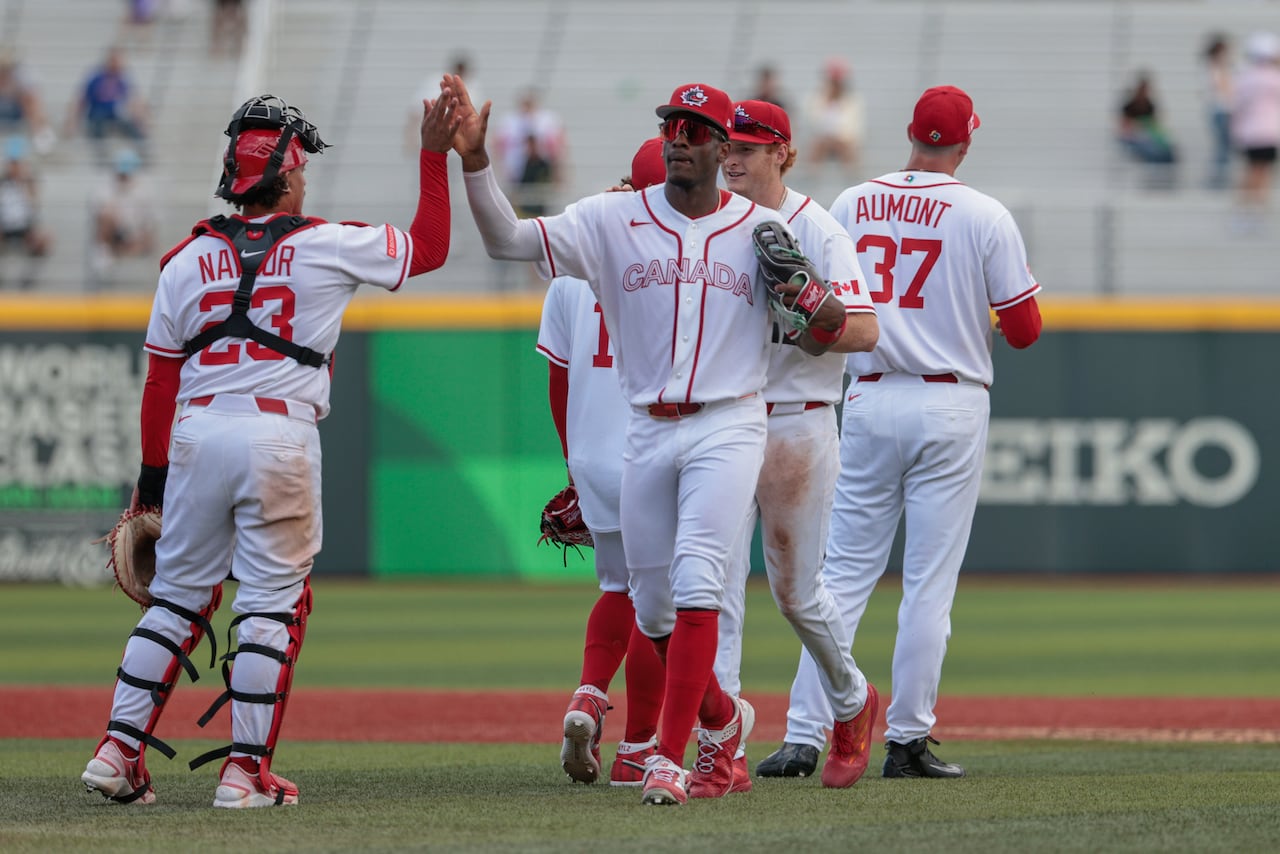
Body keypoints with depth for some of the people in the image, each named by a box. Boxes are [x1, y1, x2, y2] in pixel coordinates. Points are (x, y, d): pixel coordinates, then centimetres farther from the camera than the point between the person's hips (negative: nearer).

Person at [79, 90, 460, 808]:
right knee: (272, 603, 3)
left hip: (196, 436, 3)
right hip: (281, 439, -3)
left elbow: (161, 378, 8)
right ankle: (247, 769, 0)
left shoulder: (187, 260, 7)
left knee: (179, 595, 12)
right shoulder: (330, 248, -1)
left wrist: (152, 476, 13)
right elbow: (429, 248, 13)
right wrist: (434, 157, 19)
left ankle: (119, 750, 8)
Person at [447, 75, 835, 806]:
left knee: (696, 585, -18)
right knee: (653, 607, 8)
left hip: (728, 429, -3)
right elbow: (508, 239, -5)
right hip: (648, 435, 3)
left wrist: (808, 300, -14)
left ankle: (672, 758, -19)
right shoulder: (612, 221, 4)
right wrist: (474, 159, -18)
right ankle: (722, 718, 34)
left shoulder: (763, 231, 3)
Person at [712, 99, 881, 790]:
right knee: (718, 583, -8)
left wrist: (784, 322, -25)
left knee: (796, 591, 7)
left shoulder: (819, 232, -7)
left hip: (798, 427, -4)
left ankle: (852, 702, 35)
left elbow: (863, 330, -17)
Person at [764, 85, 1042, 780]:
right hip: (951, 407, -3)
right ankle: (907, 740, 2)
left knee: (845, 571, 6)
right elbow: (1024, 329, -5)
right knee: (930, 580, 2)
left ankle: (804, 733, -1)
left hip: (868, 403, 3)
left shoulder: (849, 207, 3)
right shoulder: (985, 217, -6)